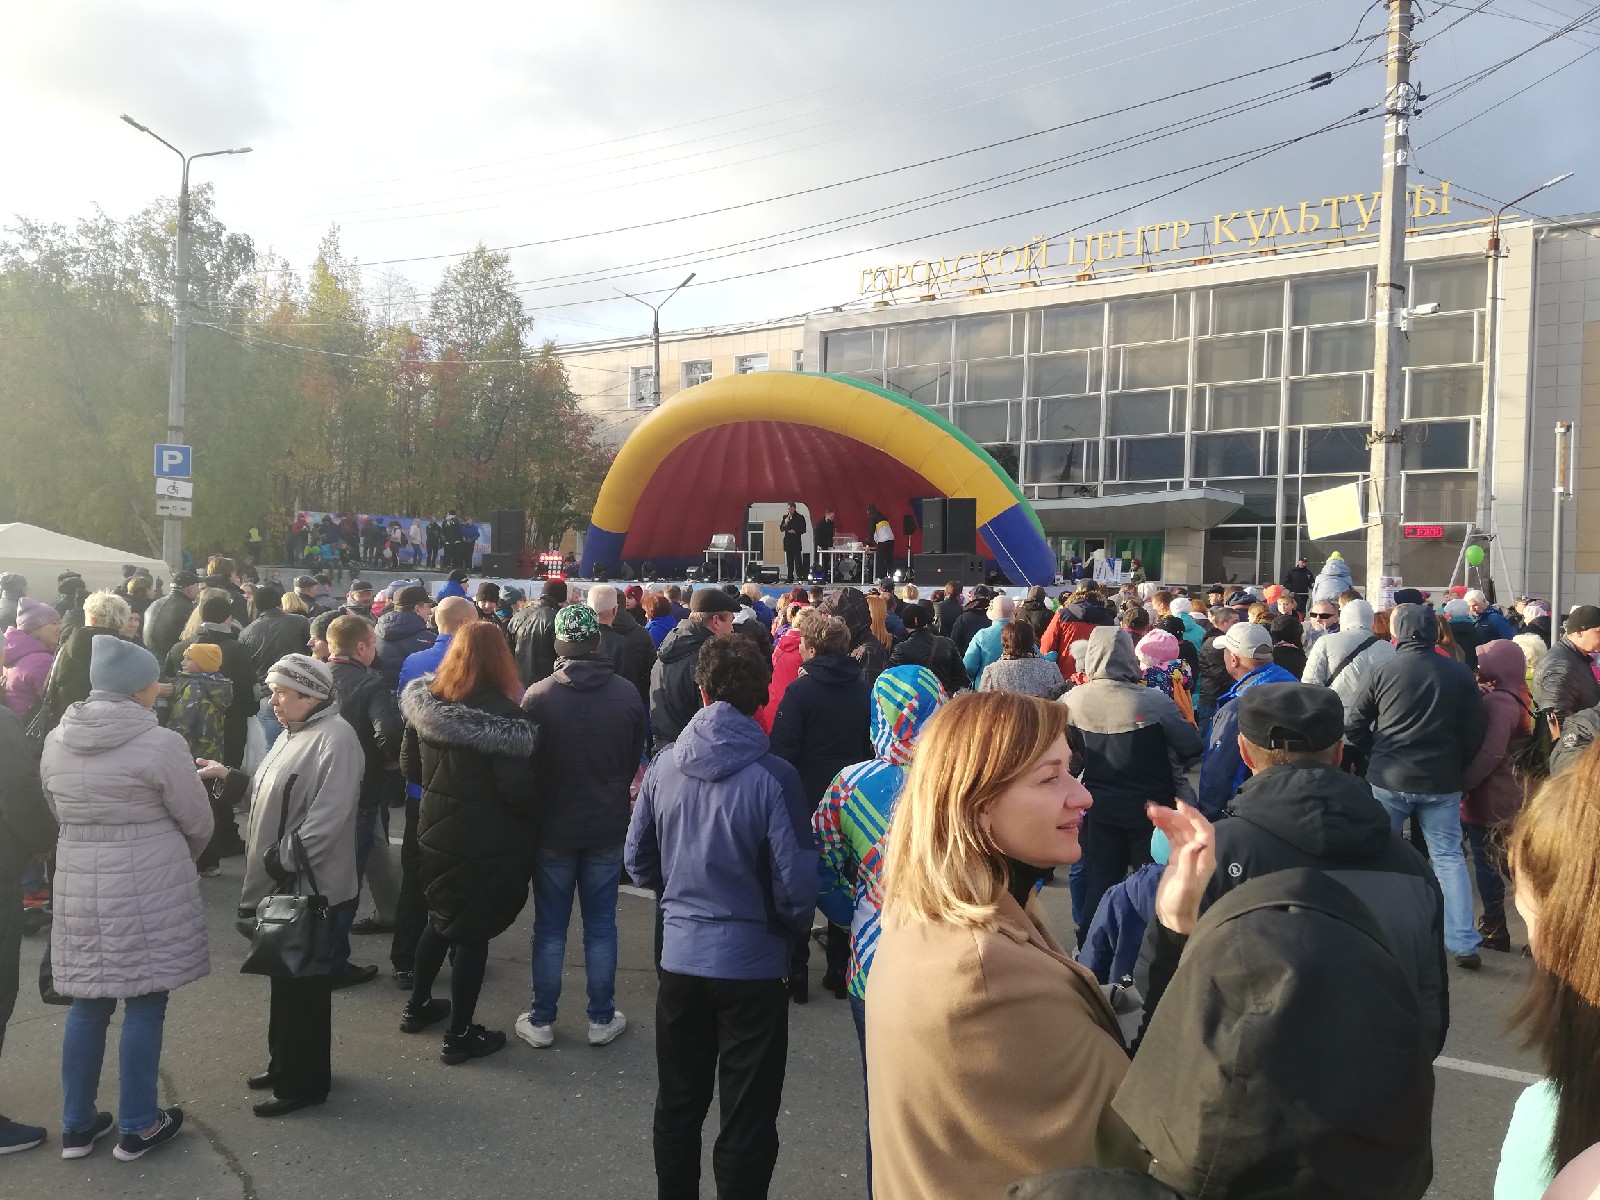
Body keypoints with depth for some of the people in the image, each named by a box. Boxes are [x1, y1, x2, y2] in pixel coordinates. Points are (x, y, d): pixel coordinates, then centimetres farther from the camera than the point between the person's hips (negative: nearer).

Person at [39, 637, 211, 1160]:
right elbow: (197, 822, -7)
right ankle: (137, 1127, 17)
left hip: (78, 886, 6)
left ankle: (77, 1124, 27)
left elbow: (59, 812, 12)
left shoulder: (56, 741, 1)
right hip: (148, 889, -5)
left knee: (89, 1002, 16)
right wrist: (179, 858, 14)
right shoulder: (160, 743, -15)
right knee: (144, 1004, 6)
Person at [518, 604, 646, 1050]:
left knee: (549, 929, 11)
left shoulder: (538, 695, -16)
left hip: (553, 828, -1)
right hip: (608, 826, 1)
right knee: (601, 927, 12)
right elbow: (636, 759, 3)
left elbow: (527, 763, -5)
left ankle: (541, 1021, 20)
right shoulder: (627, 693, -10)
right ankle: (602, 1019, 20)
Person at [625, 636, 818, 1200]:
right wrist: (794, 929, 5)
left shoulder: (664, 766, -5)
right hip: (752, 963, -4)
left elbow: (639, 860, 5)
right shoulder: (772, 776, -18)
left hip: (680, 957, 4)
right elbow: (796, 884, -17)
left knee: (677, 1110, 22)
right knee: (747, 1126, 11)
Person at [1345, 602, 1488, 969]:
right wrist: (1454, 765, 15)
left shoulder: (1383, 671, -8)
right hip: (1442, 782, 1)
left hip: (1389, 779, -1)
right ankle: (1463, 943, 5)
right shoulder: (1460, 674, -3)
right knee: (1449, 856, 9)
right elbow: (1475, 733, 1)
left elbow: (1354, 726, -3)